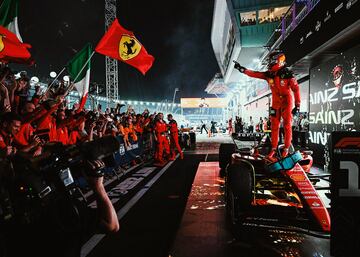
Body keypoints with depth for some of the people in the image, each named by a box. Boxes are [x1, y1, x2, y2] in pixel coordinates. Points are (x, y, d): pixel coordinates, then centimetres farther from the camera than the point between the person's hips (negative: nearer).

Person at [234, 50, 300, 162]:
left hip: (287, 102, -5)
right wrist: (242, 69, -7)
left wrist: (297, 105, -17)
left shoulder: (287, 74, -16)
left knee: (287, 126, 1)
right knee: (274, 126, 5)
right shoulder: (269, 74, -1)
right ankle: (273, 149, 12)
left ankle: (286, 149, 13)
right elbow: (254, 74, 0)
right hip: (275, 103, 5)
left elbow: (296, 89, -15)